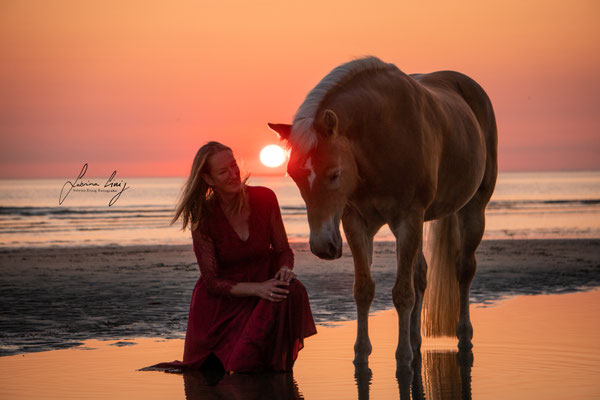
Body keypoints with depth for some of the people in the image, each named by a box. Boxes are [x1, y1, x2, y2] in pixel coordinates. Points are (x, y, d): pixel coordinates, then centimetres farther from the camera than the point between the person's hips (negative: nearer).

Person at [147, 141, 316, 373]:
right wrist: (257, 288, -28)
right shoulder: (204, 217, -16)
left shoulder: (264, 198, -10)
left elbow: (283, 250, 2)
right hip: (220, 300, -1)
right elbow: (212, 282, -14)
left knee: (292, 291, -32)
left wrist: (285, 269, -23)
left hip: (263, 287, 1)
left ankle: (278, 367, -10)